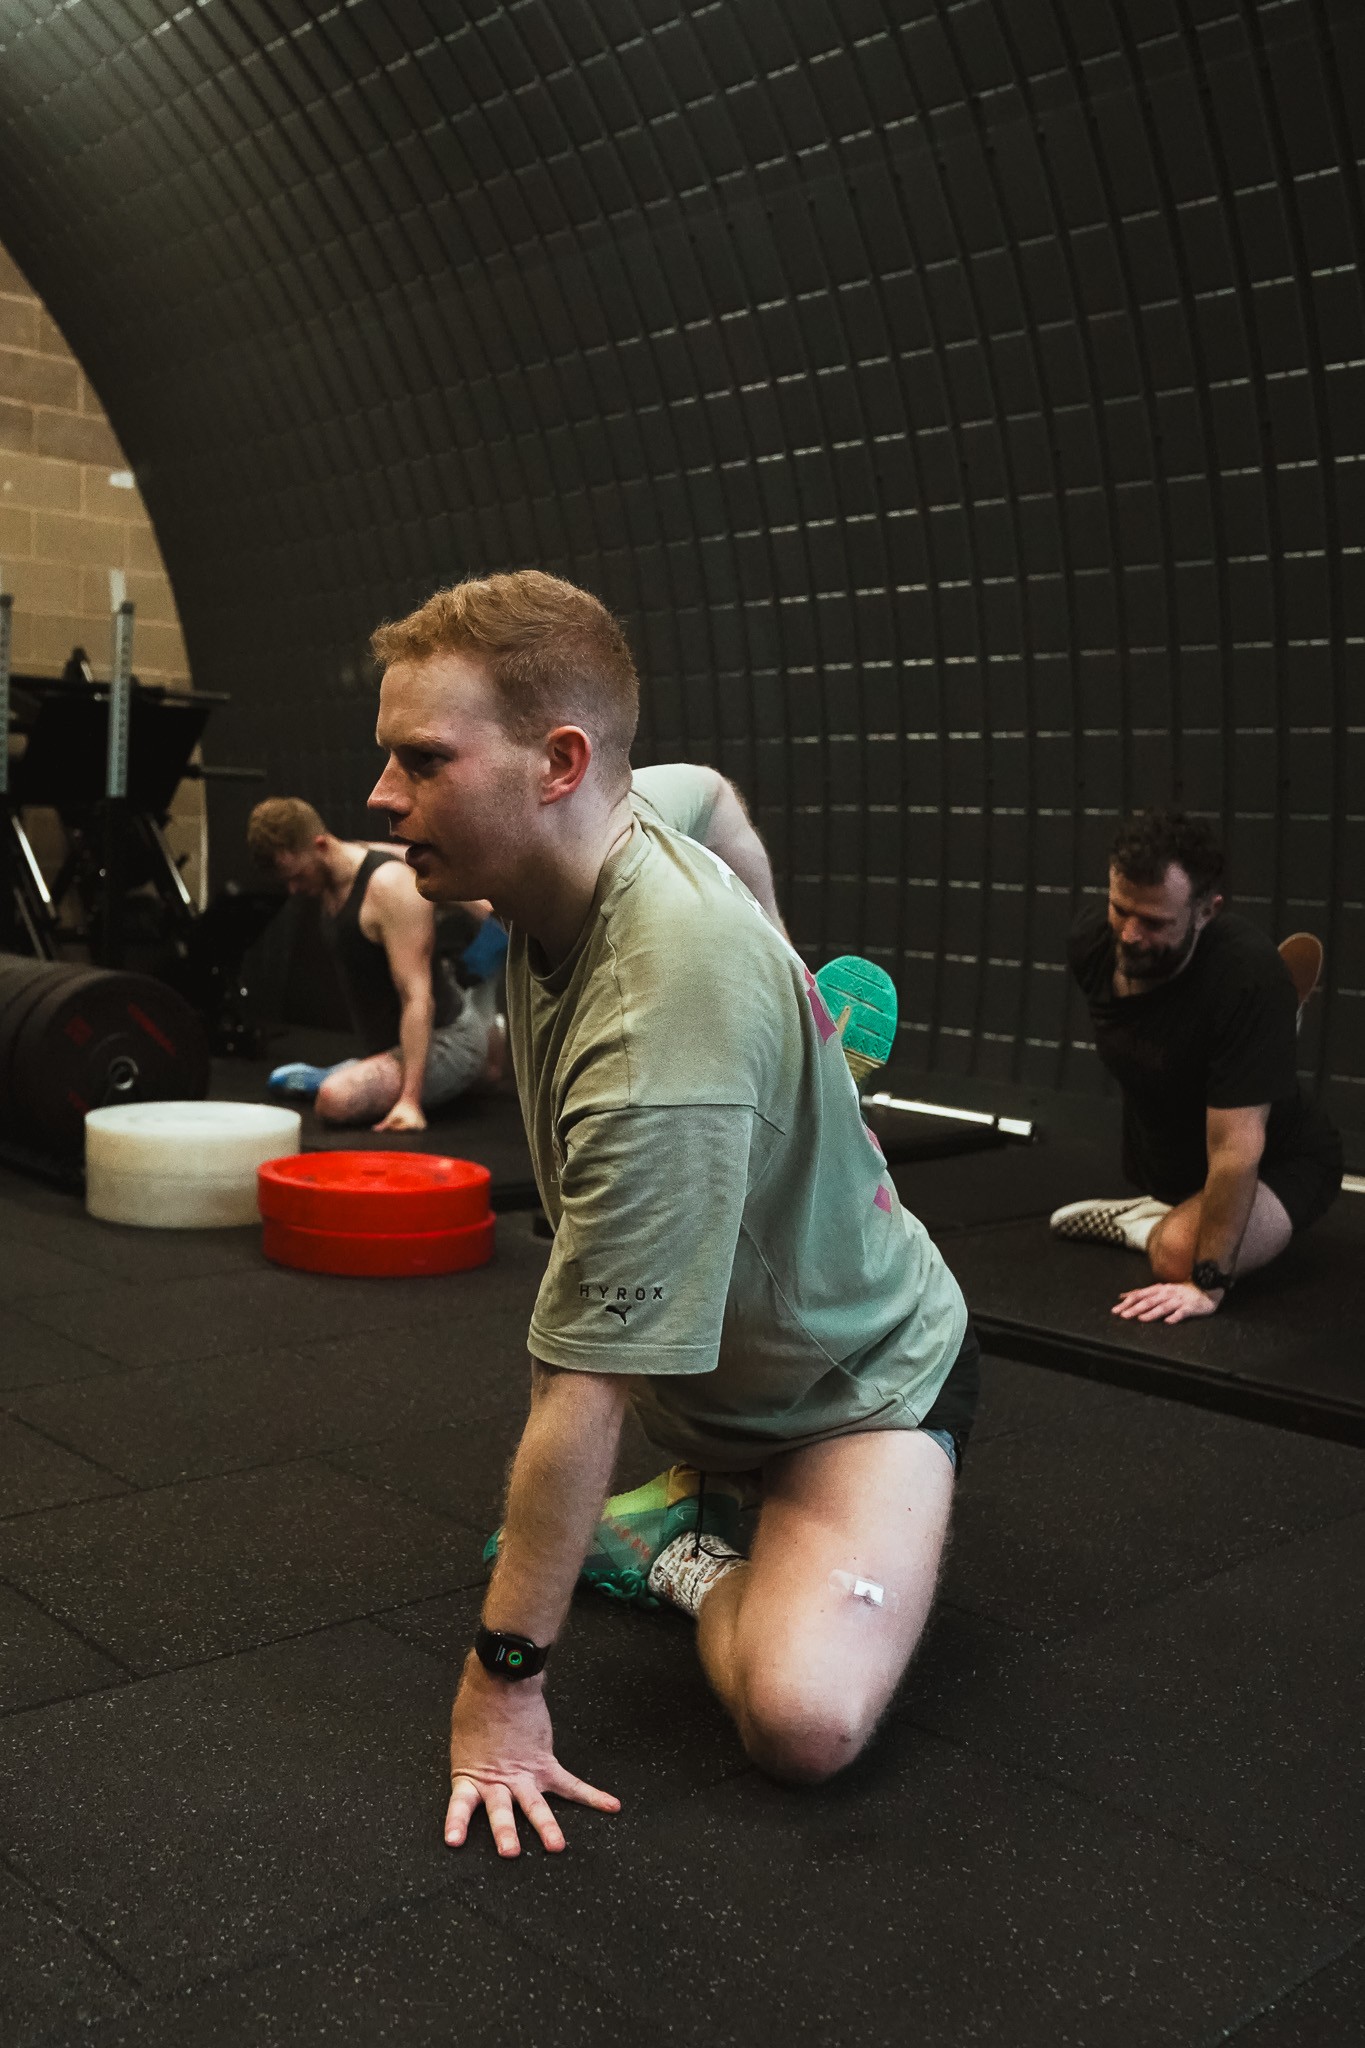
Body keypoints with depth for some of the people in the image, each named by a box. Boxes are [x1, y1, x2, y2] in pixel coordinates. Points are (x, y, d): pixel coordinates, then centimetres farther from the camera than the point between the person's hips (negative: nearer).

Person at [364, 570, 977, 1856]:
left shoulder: (658, 1035, -40)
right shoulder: (621, 811, -14)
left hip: (859, 1381, -9)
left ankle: (697, 1563, 0)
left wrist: (502, 1678, -24)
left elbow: (584, 1393, -34)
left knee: (804, 1721, -27)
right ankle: (700, 1492, 28)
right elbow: (704, 787, 13)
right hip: (721, 1347, 9)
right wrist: (763, 983, 25)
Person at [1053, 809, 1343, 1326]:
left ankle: (1145, 1224, -5)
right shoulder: (1091, 940, -19)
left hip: (1273, 1163, -6)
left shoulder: (1249, 977, -38)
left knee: (1180, 1256, -31)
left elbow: (1235, 1148, -38)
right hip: (1161, 1152, 6)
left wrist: (1207, 1284, -38)